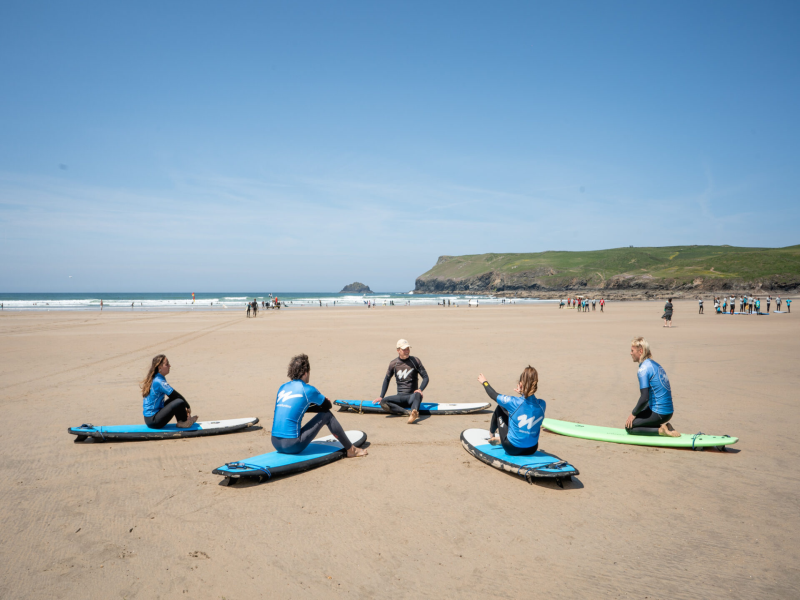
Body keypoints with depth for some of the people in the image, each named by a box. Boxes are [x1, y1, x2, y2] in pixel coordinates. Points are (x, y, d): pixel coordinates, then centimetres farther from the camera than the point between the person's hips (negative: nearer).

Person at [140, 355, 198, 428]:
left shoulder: (153, 379, 10)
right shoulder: (159, 381, -20)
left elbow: (173, 394, 16)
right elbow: (176, 395, -15)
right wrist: (188, 407, -1)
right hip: (153, 421, -10)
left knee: (174, 399, 18)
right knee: (180, 402, -22)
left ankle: (181, 421, 11)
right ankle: (183, 422, 2)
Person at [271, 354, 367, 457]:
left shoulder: (282, 387, 12)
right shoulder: (307, 390, -7)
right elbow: (328, 406, 8)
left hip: (276, 444, 7)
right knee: (326, 415, 5)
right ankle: (351, 450, 14)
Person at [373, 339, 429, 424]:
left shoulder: (415, 360, 1)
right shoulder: (394, 363, 6)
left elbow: (425, 377, 2)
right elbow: (387, 379, 19)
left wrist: (420, 389, -17)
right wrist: (381, 396, 13)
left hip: (412, 396, -3)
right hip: (400, 397, 3)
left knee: (417, 395, -39)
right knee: (383, 402, -26)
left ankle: (413, 413, -68)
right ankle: (408, 412, -38)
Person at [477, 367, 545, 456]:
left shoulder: (513, 402, -23)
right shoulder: (542, 405, -12)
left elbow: (494, 395, -3)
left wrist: (485, 382, 14)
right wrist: (523, 393, 28)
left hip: (512, 449, -4)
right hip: (531, 450, 4)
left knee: (500, 408, 14)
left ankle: (492, 434, 39)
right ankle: (501, 439, 41)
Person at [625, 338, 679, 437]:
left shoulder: (643, 369, -17)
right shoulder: (655, 364, 11)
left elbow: (644, 398, -22)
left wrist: (633, 414, -7)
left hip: (659, 413, -9)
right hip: (668, 411, 9)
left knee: (629, 426, 0)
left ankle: (661, 430, -8)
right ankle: (664, 425, 8)